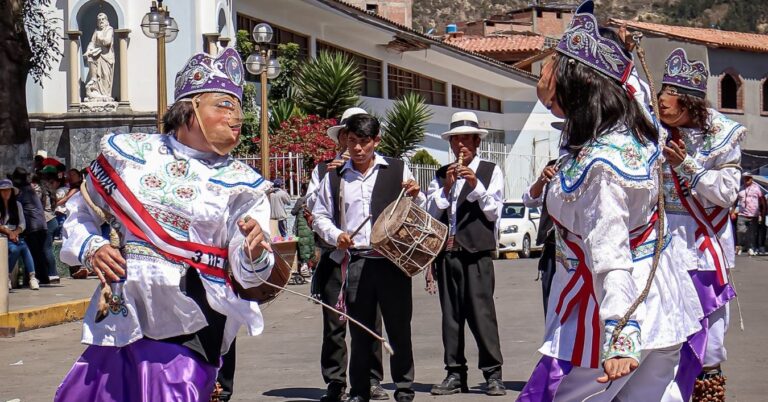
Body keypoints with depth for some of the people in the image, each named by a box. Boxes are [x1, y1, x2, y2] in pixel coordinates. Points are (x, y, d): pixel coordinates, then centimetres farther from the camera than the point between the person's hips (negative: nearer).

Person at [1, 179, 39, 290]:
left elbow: (22, 223, 10)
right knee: (14, 249, -34)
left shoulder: (17, 205, 17)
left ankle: (32, 277, -37)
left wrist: (15, 233, -9)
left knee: (24, 247, -29)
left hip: (15, 236, 3)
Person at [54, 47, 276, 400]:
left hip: (186, 333, -2)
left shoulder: (239, 183, 3)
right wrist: (90, 247, -2)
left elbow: (247, 274, -4)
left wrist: (254, 254, -26)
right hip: (118, 321, 2)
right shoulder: (128, 152, 7)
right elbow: (81, 214, 18)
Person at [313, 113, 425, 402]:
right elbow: (319, 216, 18)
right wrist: (335, 235, -1)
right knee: (360, 332, 5)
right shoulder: (334, 178, 12)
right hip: (355, 262, 1)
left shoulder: (397, 170, 8)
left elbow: (419, 214, 14)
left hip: (393, 261, -1)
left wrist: (415, 195, -8)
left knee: (399, 329, 1)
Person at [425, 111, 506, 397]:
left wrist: (475, 185, -10)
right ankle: (455, 374, 9)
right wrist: (446, 187, -4)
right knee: (450, 314, 5)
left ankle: (493, 373, -7)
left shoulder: (490, 171, 8)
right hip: (446, 252, 4)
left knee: (481, 311, -10)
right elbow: (430, 213, 9)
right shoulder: (441, 175, 17)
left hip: (476, 252, -4)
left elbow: (493, 212, 1)